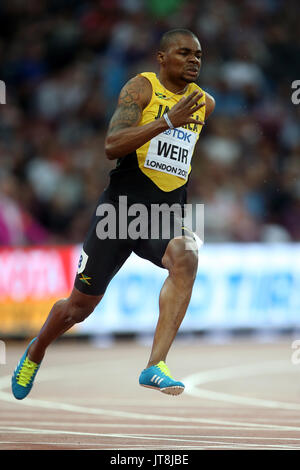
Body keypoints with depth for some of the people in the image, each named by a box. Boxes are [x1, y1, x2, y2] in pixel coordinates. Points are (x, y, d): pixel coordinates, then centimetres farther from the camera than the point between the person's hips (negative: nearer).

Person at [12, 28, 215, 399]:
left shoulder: (205, 102, 10)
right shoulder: (141, 88, -8)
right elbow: (112, 146, -24)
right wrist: (168, 122, -30)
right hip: (121, 206, -3)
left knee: (185, 258, -33)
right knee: (80, 306, 9)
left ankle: (155, 367, -36)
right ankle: (36, 352, 43)